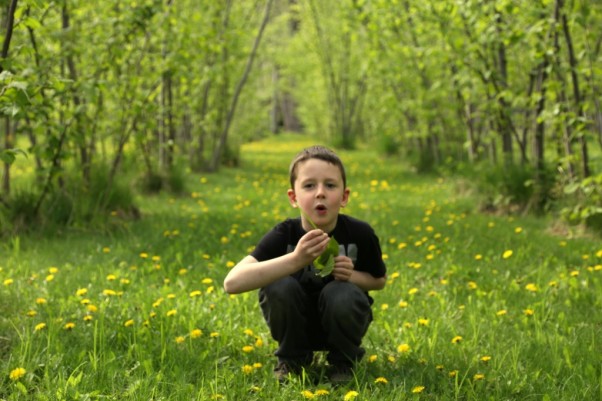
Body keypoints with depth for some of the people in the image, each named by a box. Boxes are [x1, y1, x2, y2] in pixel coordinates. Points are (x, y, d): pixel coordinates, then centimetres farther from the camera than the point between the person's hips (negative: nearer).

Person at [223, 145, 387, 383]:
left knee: (342, 294, -31)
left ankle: (343, 361, -1)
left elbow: (379, 280, 2)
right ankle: (292, 359, -2)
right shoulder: (284, 235, -22)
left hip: (340, 324, 0)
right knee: (279, 287, -29)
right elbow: (232, 283, -36)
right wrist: (295, 260, -47)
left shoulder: (360, 234, -19)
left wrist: (352, 276, -23)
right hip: (298, 325, 0)